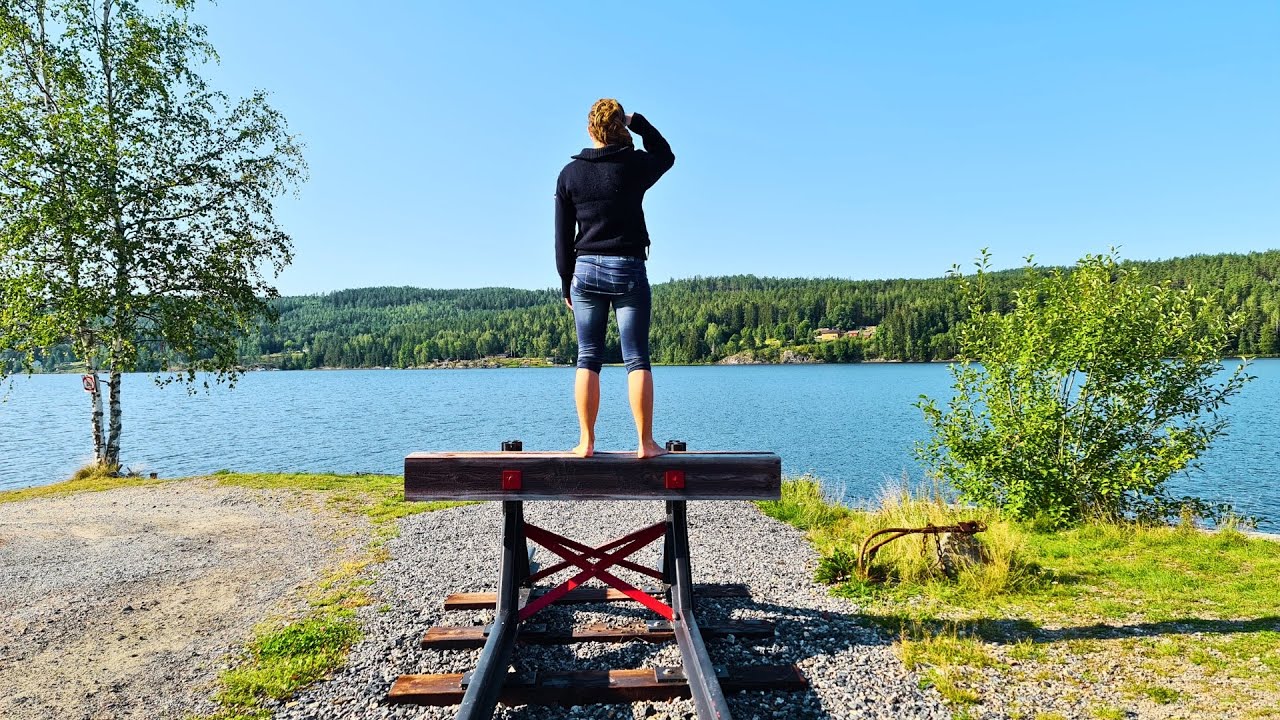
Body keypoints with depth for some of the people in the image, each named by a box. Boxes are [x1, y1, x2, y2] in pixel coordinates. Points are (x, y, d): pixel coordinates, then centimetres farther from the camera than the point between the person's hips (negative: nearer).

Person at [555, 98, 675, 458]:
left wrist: (566, 283, 13)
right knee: (637, 359, 1)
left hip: (586, 270, 2)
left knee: (587, 360, 6)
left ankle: (586, 442, 7)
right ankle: (645, 442, 2)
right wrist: (637, 121, 14)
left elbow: (563, 237, 5)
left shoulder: (570, 173, 3)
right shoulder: (635, 166, -3)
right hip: (629, 271, -2)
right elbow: (666, 155, 21)